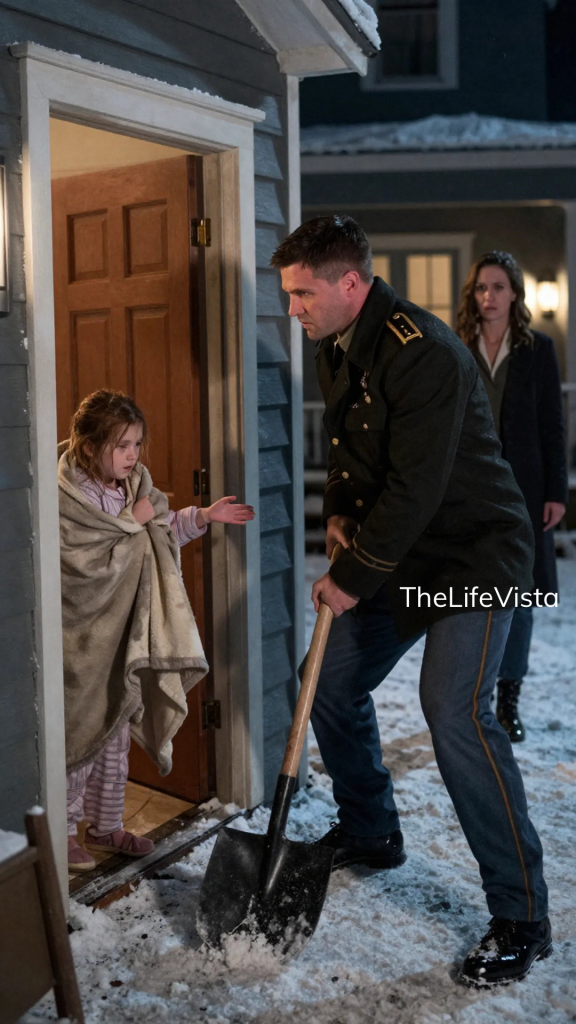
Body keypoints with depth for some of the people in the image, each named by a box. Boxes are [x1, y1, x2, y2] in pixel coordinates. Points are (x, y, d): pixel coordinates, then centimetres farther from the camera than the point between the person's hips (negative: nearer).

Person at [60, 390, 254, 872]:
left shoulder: (135, 483, 3)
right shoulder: (67, 497, -20)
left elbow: (163, 531, 15)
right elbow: (87, 561, -26)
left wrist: (202, 517, 1)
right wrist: (132, 521, -20)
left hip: (124, 637, 7)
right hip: (81, 642, -7)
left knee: (116, 733, 16)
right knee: (79, 734, 5)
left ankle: (106, 825, 31)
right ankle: (63, 829, 23)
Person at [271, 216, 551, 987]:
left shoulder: (422, 354, -25)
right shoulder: (335, 351, 5)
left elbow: (415, 489, -26)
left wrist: (354, 577, -18)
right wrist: (338, 513, 4)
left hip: (473, 554, -9)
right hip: (394, 555, 9)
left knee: (454, 714, -21)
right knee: (332, 687, 11)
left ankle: (522, 919, -7)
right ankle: (370, 836, 35)